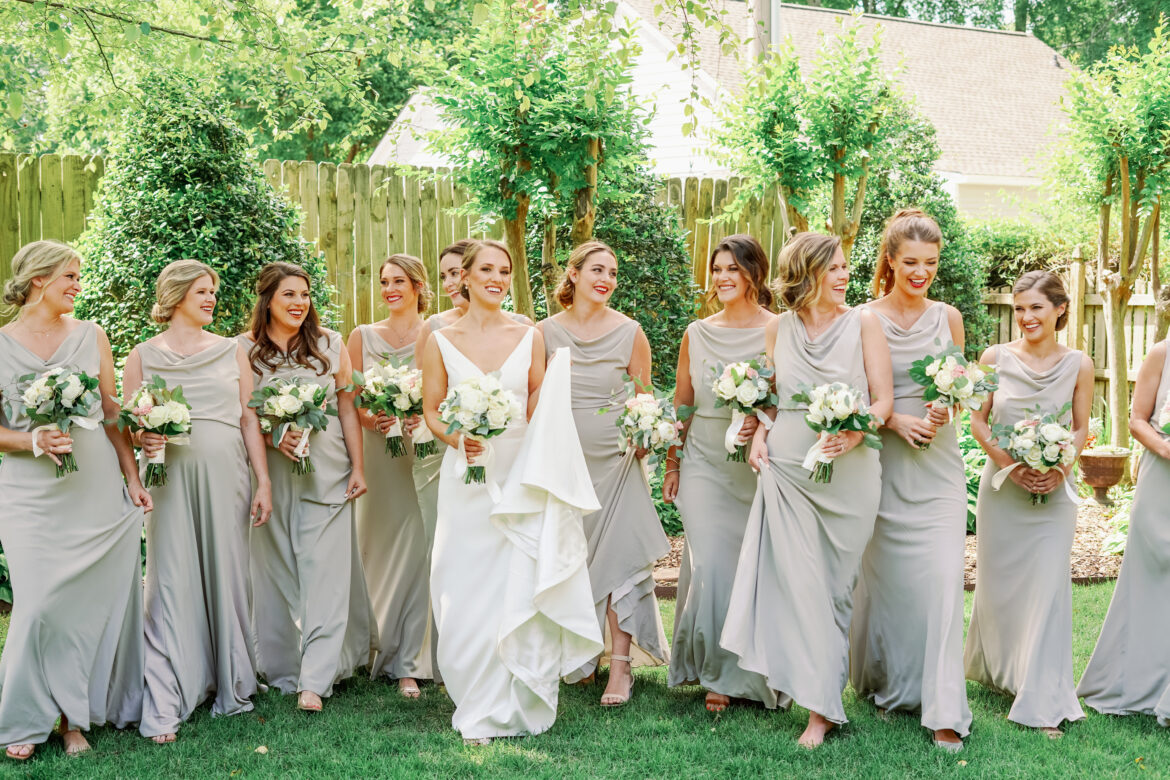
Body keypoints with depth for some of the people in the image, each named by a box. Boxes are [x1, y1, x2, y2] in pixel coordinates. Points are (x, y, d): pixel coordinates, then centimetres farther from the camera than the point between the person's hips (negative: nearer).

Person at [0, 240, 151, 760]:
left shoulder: (91, 336, 9)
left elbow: (113, 415, 11)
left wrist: (132, 478, 6)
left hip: (98, 491, 3)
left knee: (98, 600, 3)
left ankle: (76, 716, 16)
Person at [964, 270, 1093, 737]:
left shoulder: (1078, 365, 0)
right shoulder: (996, 357, -1)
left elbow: (1082, 428, 8)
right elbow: (978, 422, 3)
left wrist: (1060, 466, -10)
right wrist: (1008, 462, -12)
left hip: (1053, 489, 0)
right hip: (1001, 485, 0)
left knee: (1047, 586, -3)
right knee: (998, 582, 9)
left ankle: (1043, 700, 4)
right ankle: (996, 670, 33)